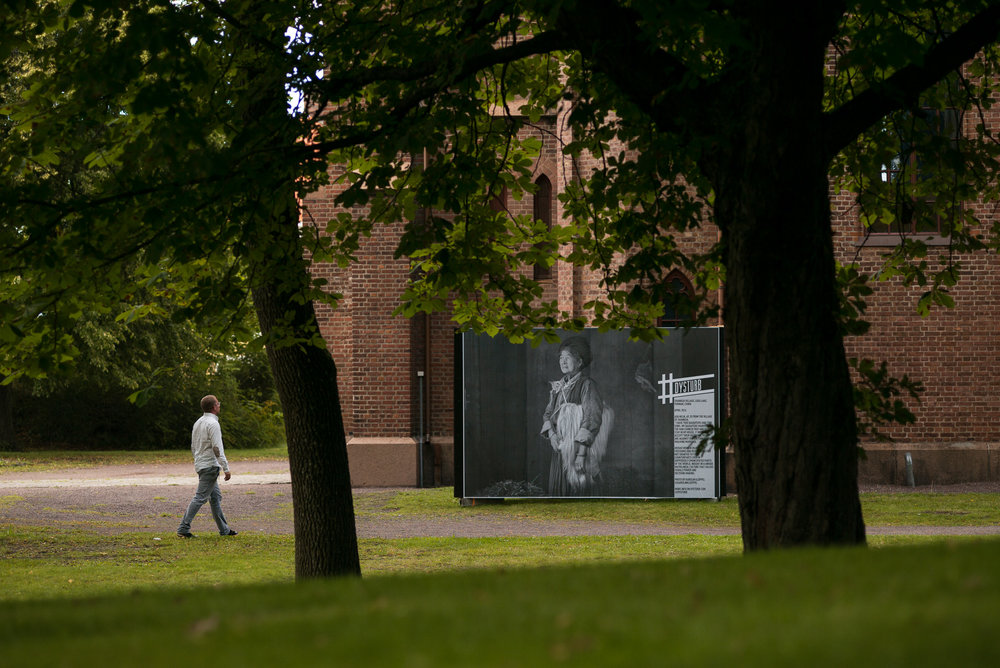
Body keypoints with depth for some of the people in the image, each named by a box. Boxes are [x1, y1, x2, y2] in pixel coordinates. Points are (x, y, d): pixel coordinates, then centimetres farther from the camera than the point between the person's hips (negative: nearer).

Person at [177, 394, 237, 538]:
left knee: (216, 497, 14)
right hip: (210, 466, -10)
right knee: (200, 497, -10)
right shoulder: (213, 424, -15)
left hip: (200, 465, 10)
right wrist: (226, 468, -18)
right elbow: (217, 448, -20)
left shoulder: (198, 423, 14)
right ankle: (183, 528, -13)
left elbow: (193, 447, 19)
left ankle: (224, 529, 18)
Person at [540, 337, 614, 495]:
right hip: (559, 448, 7)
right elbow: (548, 413, 18)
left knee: (579, 489, -8)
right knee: (558, 490, 6)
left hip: (578, 447, -7)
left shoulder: (587, 385, -9)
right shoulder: (558, 387, 13)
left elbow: (592, 418, -15)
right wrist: (551, 433, -5)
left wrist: (581, 453, -21)